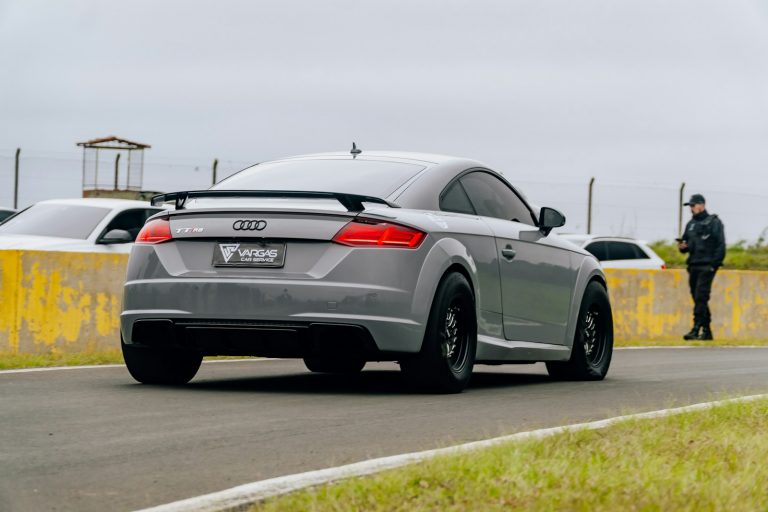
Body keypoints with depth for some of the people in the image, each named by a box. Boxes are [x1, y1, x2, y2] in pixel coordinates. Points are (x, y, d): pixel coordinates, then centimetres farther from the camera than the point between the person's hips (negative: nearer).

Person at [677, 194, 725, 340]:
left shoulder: (714, 222, -3)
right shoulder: (690, 224, 18)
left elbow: (721, 246, -8)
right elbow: (686, 243, 23)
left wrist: (714, 265, -15)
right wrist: (682, 246, -1)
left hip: (707, 266, -7)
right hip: (693, 266, 7)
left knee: (700, 297, -15)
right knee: (698, 299, 8)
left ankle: (696, 329, -20)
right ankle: (706, 331, 14)